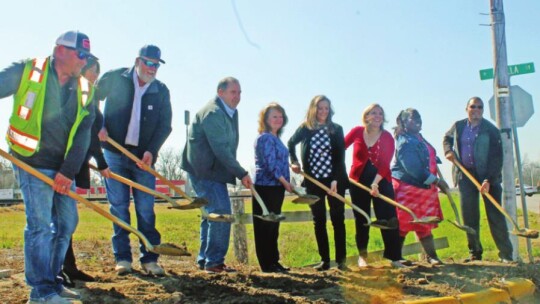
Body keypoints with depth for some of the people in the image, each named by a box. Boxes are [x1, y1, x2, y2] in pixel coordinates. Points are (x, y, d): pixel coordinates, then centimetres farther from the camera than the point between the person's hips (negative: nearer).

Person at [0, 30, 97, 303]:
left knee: (67, 222, 9)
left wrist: (68, 171, -7)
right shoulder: (26, 71, -5)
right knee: (40, 224, -9)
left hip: (62, 167, 6)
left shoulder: (85, 90, 6)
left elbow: (82, 135, 2)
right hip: (32, 163, -6)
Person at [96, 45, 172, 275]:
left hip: (144, 156, 1)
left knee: (146, 209, 0)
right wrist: (98, 126, -5)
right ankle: (122, 257, 11)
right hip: (114, 153, -1)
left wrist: (151, 150, -13)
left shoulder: (161, 91, 3)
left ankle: (149, 258, 7)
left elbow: (165, 125, 0)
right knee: (118, 206, 2)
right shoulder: (115, 78, 0)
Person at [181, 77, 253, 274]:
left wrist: (238, 172, 5)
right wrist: (241, 174, -22)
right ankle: (214, 261, -7)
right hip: (203, 170, -10)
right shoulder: (213, 113, -18)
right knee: (221, 212, -14)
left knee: (212, 213, 13)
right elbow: (221, 149, -24)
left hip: (213, 170, 10)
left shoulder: (231, 112, 13)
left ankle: (205, 260, 22)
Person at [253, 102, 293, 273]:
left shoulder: (275, 138, 17)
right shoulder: (265, 138, -11)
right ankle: (267, 265, 4)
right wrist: (285, 182, -13)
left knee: (272, 226, 13)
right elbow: (270, 164, -18)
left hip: (276, 187, 9)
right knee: (265, 226, -2)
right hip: (266, 187, -9)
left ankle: (273, 262, 21)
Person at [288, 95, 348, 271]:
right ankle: (324, 260, 11)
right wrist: (294, 162, 9)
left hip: (335, 180, -1)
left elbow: (340, 157, -5)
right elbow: (291, 144, 22)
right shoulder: (305, 128, 3)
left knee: (338, 219, 1)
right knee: (319, 220, 4)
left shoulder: (337, 129, 0)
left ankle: (341, 260, 7)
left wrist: (335, 180, -14)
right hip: (314, 181, 1)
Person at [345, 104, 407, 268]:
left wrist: (375, 183, -22)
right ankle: (362, 255, 22)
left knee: (388, 218, -6)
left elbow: (385, 164, -11)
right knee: (361, 219, 8)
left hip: (381, 181, 0)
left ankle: (394, 257, 0)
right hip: (358, 180, 0)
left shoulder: (387, 137, -4)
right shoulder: (357, 132, -3)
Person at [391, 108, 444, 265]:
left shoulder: (418, 138, 14)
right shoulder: (404, 141, -15)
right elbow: (412, 167, -23)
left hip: (424, 187, 9)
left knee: (424, 224, 11)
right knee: (403, 224, -2)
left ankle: (431, 256, 16)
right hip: (407, 187, -9)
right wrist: (435, 180, -21)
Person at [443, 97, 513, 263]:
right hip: (465, 176, 4)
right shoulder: (458, 126, 5)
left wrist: (489, 180, -23)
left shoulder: (491, 129, -9)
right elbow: (447, 138, 26)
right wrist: (448, 151, 4)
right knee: (469, 216, 4)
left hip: (488, 176, -3)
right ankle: (474, 252, 14)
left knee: (495, 215, -2)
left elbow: (497, 157, -14)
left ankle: (506, 254, 4)